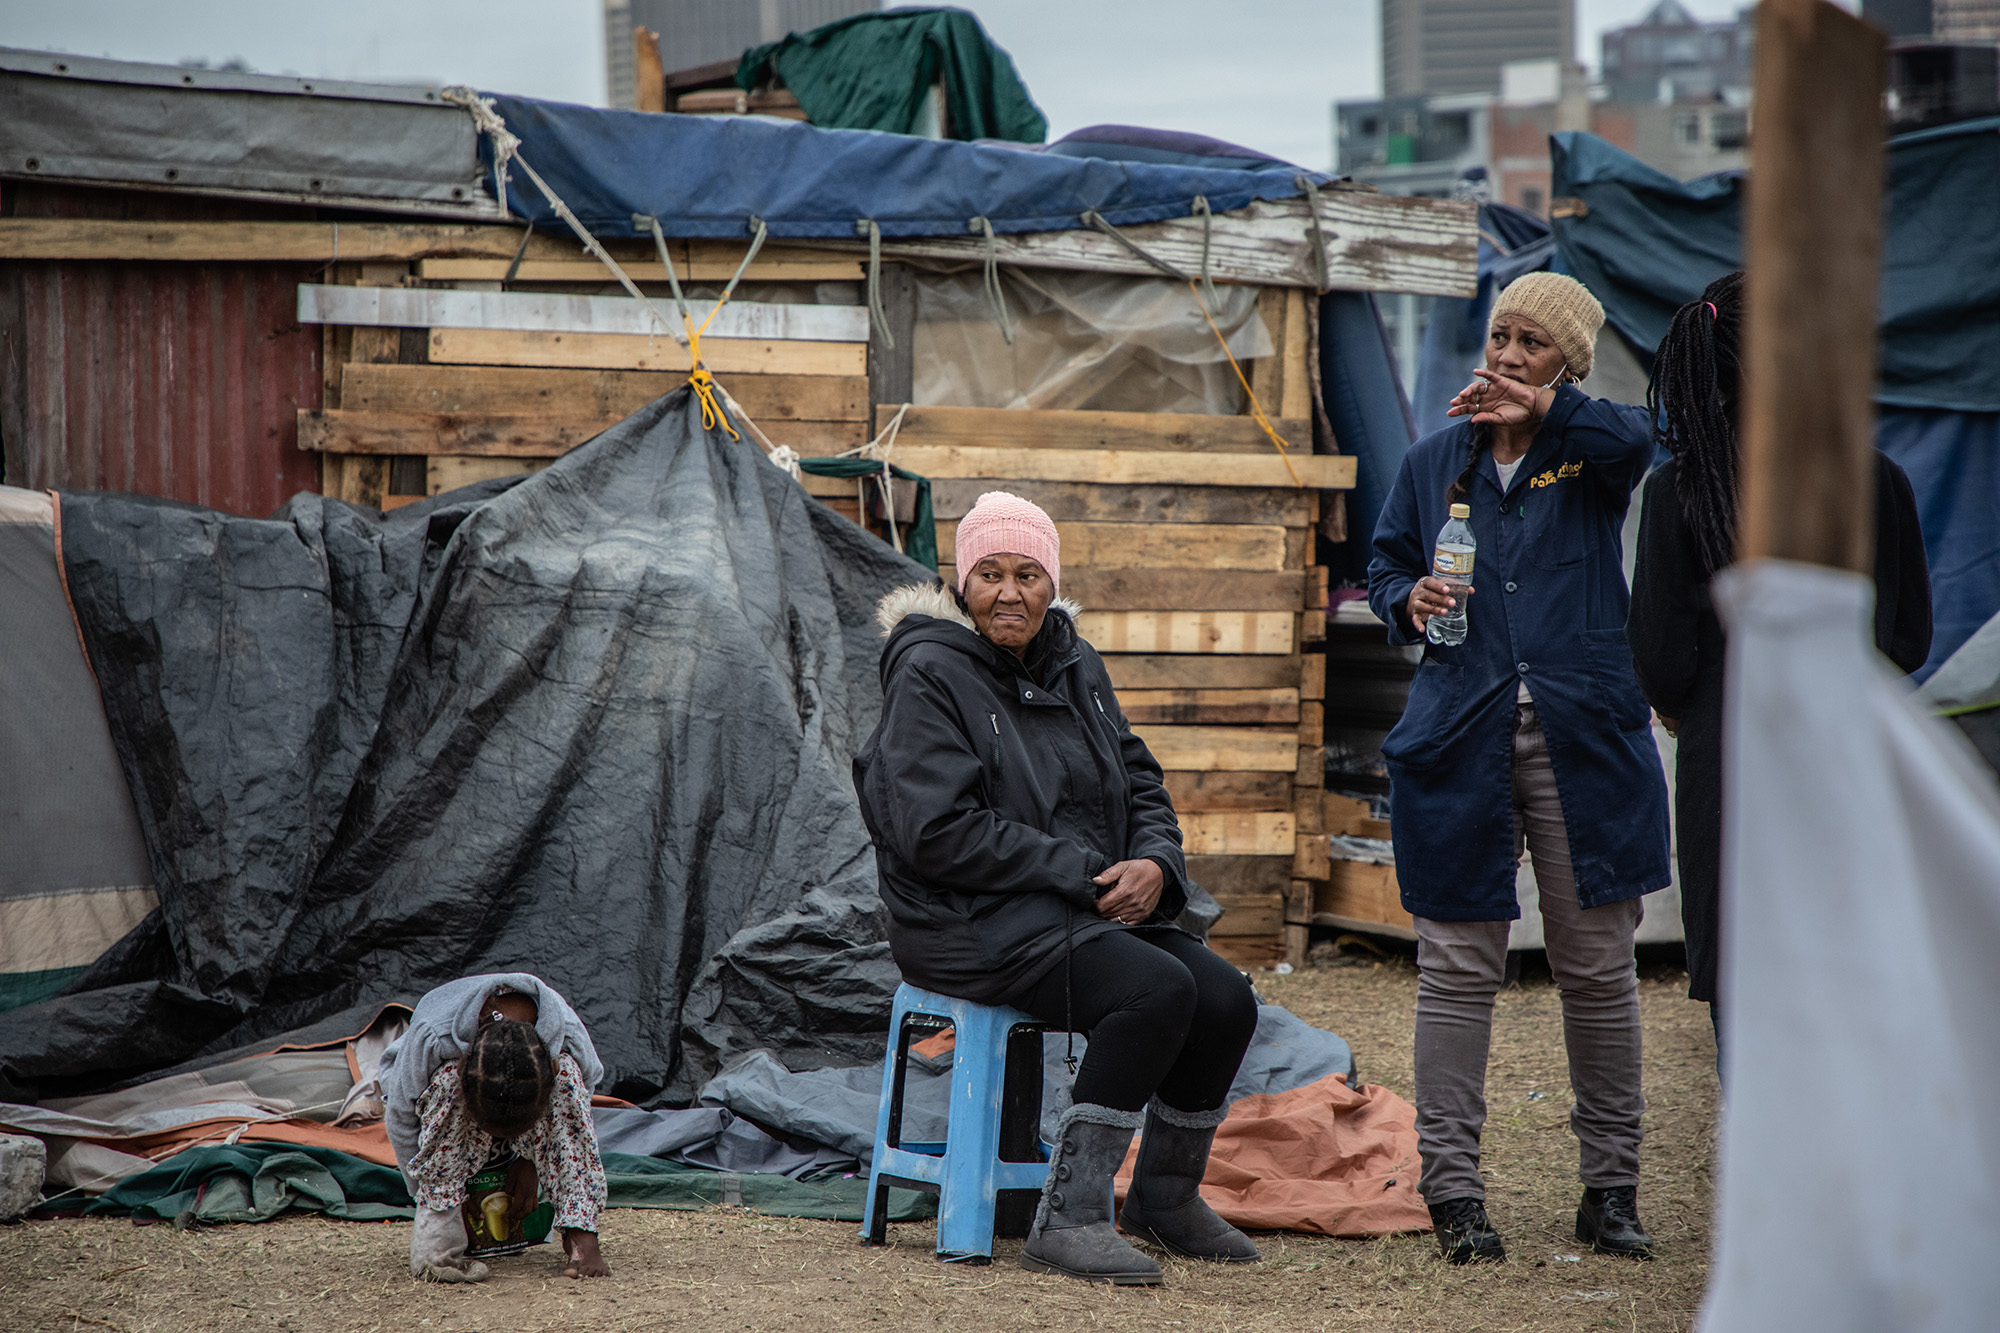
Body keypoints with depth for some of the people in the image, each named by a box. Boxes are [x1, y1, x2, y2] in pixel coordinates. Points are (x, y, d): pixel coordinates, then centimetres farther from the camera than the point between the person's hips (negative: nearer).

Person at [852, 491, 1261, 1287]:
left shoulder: (1074, 667, 14)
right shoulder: (930, 675, -9)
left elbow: (1139, 784, 17)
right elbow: (936, 833, -17)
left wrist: (1154, 864, -7)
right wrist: (1079, 872, -18)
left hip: (1092, 910, 7)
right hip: (971, 923, -7)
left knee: (1226, 998, -13)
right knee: (1157, 989, -29)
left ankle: (1165, 1198, 10)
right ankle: (1067, 1220, -25)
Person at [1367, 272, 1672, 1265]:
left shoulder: (1589, 449, 3)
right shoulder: (1436, 461, 12)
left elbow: (1634, 440, -21)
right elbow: (1385, 564, 20)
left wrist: (1543, 411, -39)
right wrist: (1409, 602, -3)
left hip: (1583, 736, -1)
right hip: (1460, 734, 2)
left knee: (1598, 967, 3)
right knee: (1458, 966, -1)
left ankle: (1610, 1190, 13)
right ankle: (1452, 1186, 4)